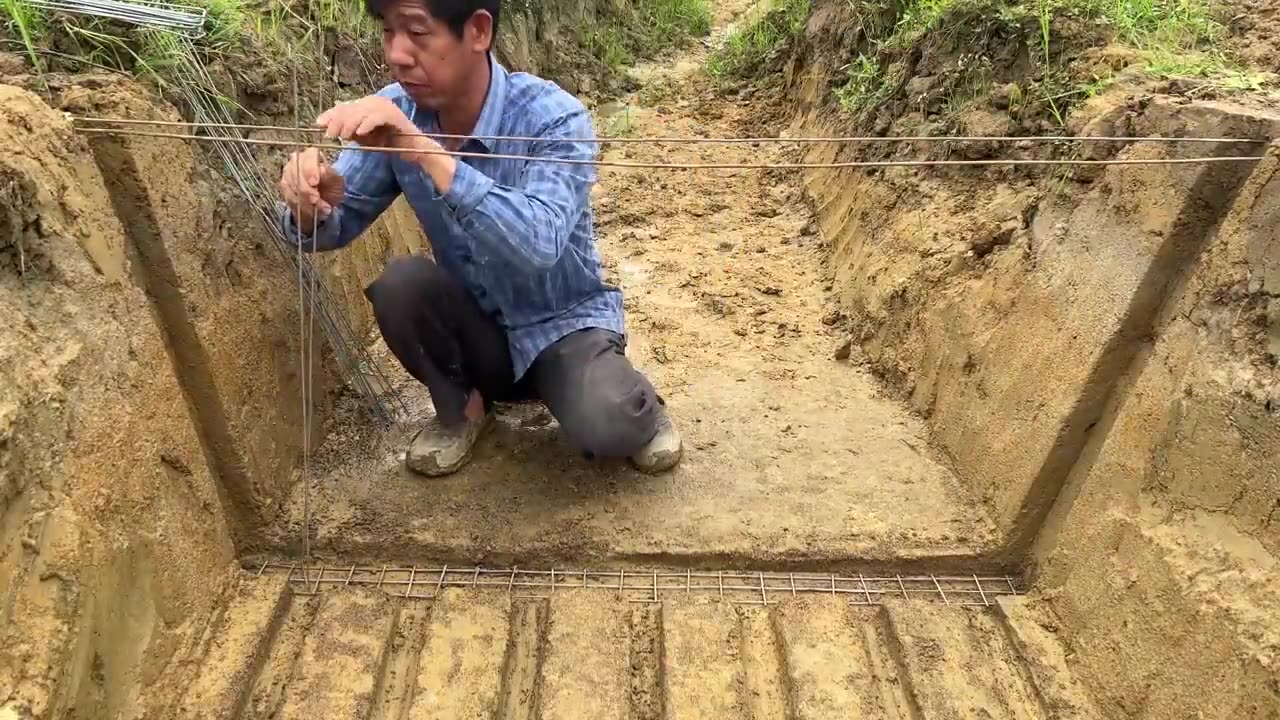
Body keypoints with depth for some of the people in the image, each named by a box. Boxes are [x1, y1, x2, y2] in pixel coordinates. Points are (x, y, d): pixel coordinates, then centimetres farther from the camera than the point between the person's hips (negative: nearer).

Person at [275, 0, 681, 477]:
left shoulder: (552, 117, -24)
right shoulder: (394, 114, -10)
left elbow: (539, 244, -40)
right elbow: (335, 224, -8)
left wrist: (427, 153, -46)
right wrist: (311, 204, -31)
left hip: (562, 322, -4)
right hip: (476, 324, 5)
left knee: (603, 427, -32)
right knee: (400, 283, -26)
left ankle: (636, 408, 7)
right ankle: (461, 406, 4)